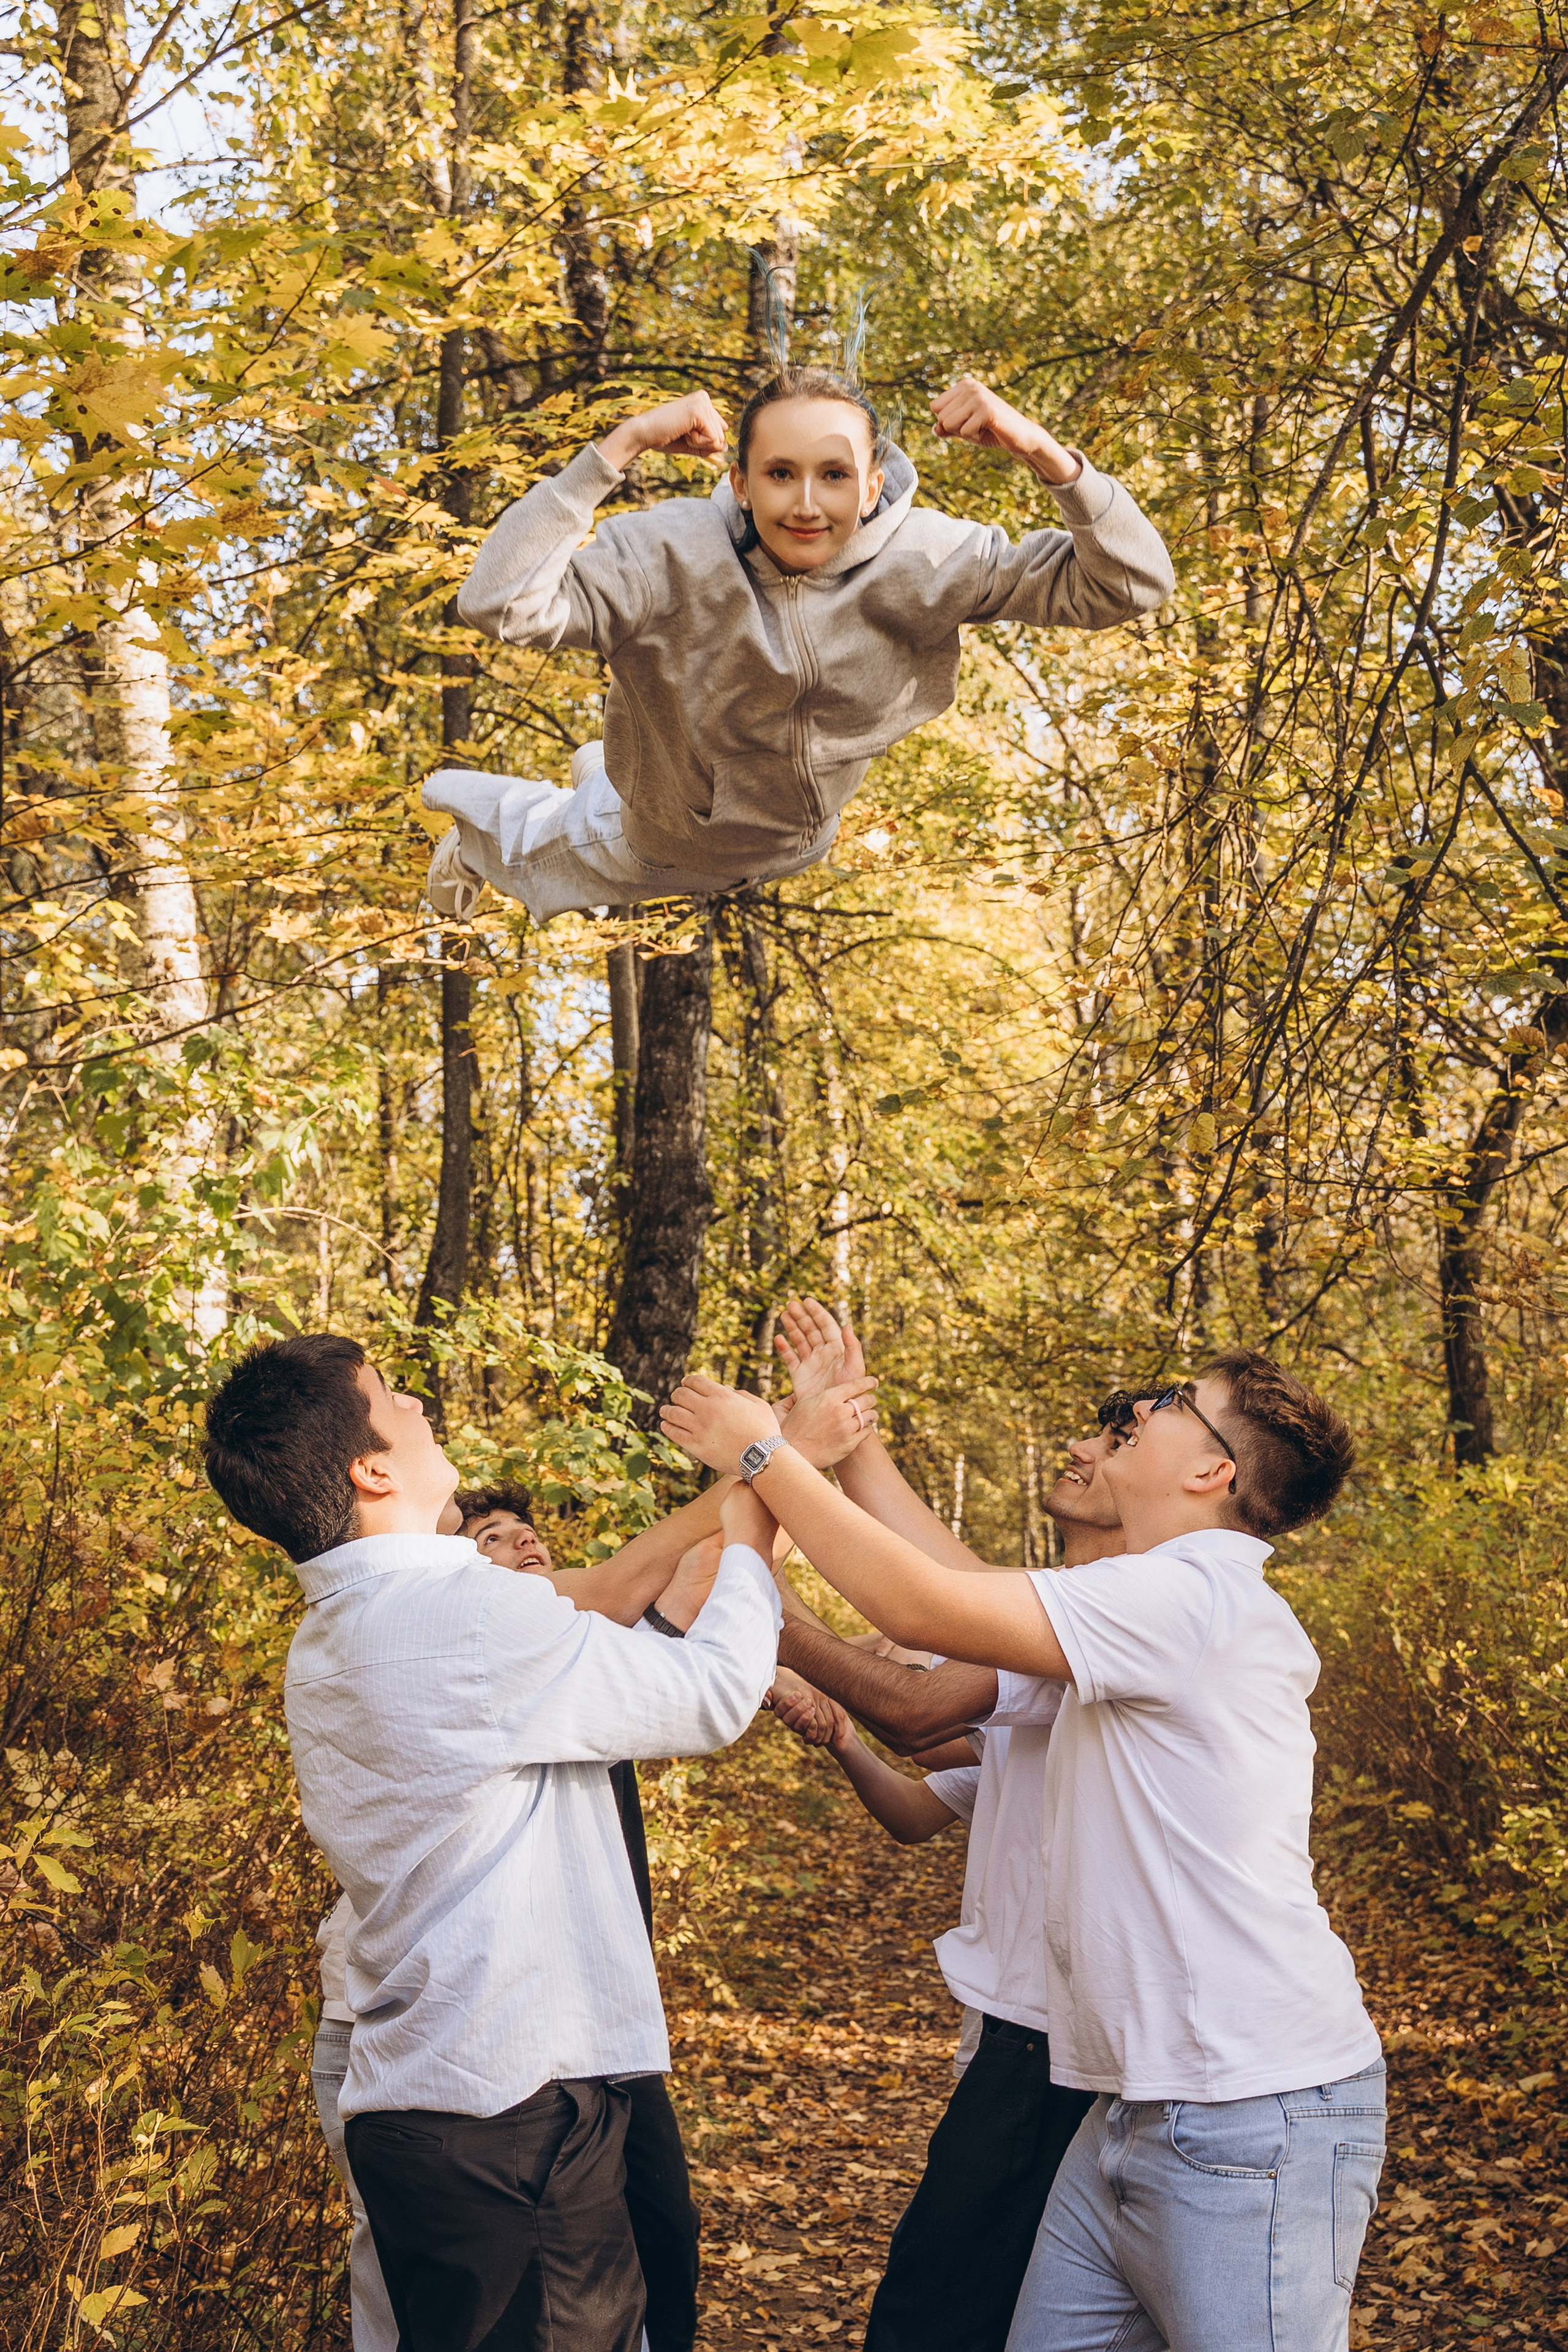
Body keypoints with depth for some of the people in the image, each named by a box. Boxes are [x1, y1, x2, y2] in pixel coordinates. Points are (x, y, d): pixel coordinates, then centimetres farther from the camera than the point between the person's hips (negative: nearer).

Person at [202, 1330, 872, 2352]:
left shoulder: (330, 1636, 8)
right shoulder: (472, 1615, -22)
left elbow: (593, 1605, 15)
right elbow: (715, 1696, -10)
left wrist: (752, 1482, 18)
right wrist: (766, 1498, 4)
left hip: (411, 2101, 9)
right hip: (513, 2115, -9)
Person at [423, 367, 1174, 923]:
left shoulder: (925, 561, -30)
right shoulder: (670, 556, -38)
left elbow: (1129, 584, -30)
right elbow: (498, 604, -51)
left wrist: (1042, 451, -46)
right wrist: (618, 449, -50)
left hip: (799, 848, 3)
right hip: (656, 850, -3)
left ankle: (602, 773, 62)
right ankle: (476, 819, 62)